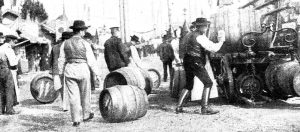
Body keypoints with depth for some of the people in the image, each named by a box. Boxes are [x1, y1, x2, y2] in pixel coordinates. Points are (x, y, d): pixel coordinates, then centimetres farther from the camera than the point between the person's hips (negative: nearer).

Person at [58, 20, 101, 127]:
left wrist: (60, 73, 14)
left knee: (73, 96, 4)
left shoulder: (65, 43, 3)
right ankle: (86, 115, 30)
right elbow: (91, 60, -6)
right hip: (83, 70, -2)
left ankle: (76, 120, 4)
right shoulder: (85, 44, -6)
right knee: (85, 94, 15)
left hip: (69, 71, 3)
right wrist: (97, 73, 1)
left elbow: (61, 60, 5)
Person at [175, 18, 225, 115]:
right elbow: (214, 48, -19)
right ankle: (205, 108, -11)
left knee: (189, 85, 19)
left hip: (187, 61, 10)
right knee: (208, 83, -5)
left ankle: (179, 107, 15)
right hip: (195, 63, -10)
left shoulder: (193, 34, 17)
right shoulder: (200, 37, -13)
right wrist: (221, 41, -2)